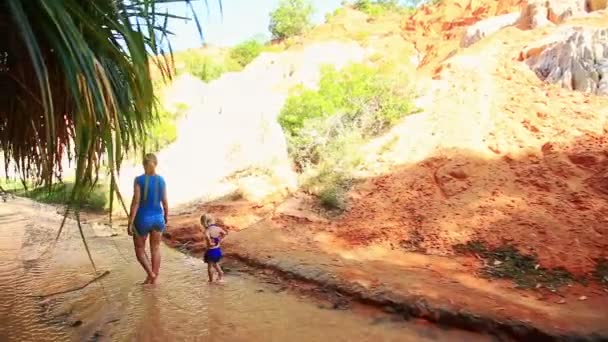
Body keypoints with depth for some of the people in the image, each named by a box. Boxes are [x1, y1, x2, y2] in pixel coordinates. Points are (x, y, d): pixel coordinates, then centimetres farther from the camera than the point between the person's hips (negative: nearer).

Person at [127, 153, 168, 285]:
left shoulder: (139, 180, -13)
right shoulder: (161, 180, -2)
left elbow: (136, 202, -16)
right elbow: (165, 202, 3)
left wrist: (130, 223, -12)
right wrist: (166, 218, 17)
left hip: (143, 219, -3)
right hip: (158, 218, 4)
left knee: (139, 249, 15)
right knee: (155, 248, 13)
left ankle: (150, 274, 3)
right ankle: (154, 279, 18)